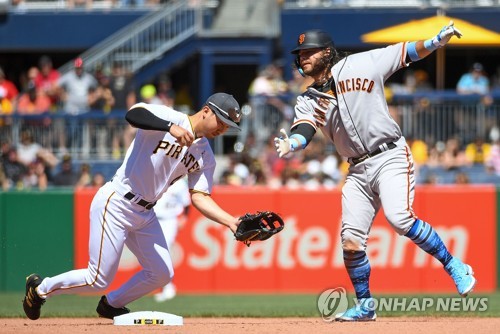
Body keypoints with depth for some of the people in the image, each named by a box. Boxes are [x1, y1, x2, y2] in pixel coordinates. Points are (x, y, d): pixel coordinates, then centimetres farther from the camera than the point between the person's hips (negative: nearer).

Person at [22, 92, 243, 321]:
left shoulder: (205, 156, 7)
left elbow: (200, 197, 2)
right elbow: (132, 114, -33)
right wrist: (170, 127, -47)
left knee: (162, 274, 6)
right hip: (115, 205, -8)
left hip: (145, 215, 8)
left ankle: (112, 305, 31)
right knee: (99, 280, -7)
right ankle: (41, 288, 18)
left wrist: (232, 222, -12)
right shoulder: (168, 117, -14)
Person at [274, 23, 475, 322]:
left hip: (390, 157, -5)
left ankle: (454, 267, -11)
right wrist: (288, 145, -32)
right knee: (351, 239, -3)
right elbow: (303, 132, -8)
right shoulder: (309, 101, 10)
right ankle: (365, 306, 12)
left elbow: (407, 53, 0)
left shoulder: (359, 65, 0)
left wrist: (438, 40, -17)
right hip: (358, 170, 5)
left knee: (399, 217, -25)